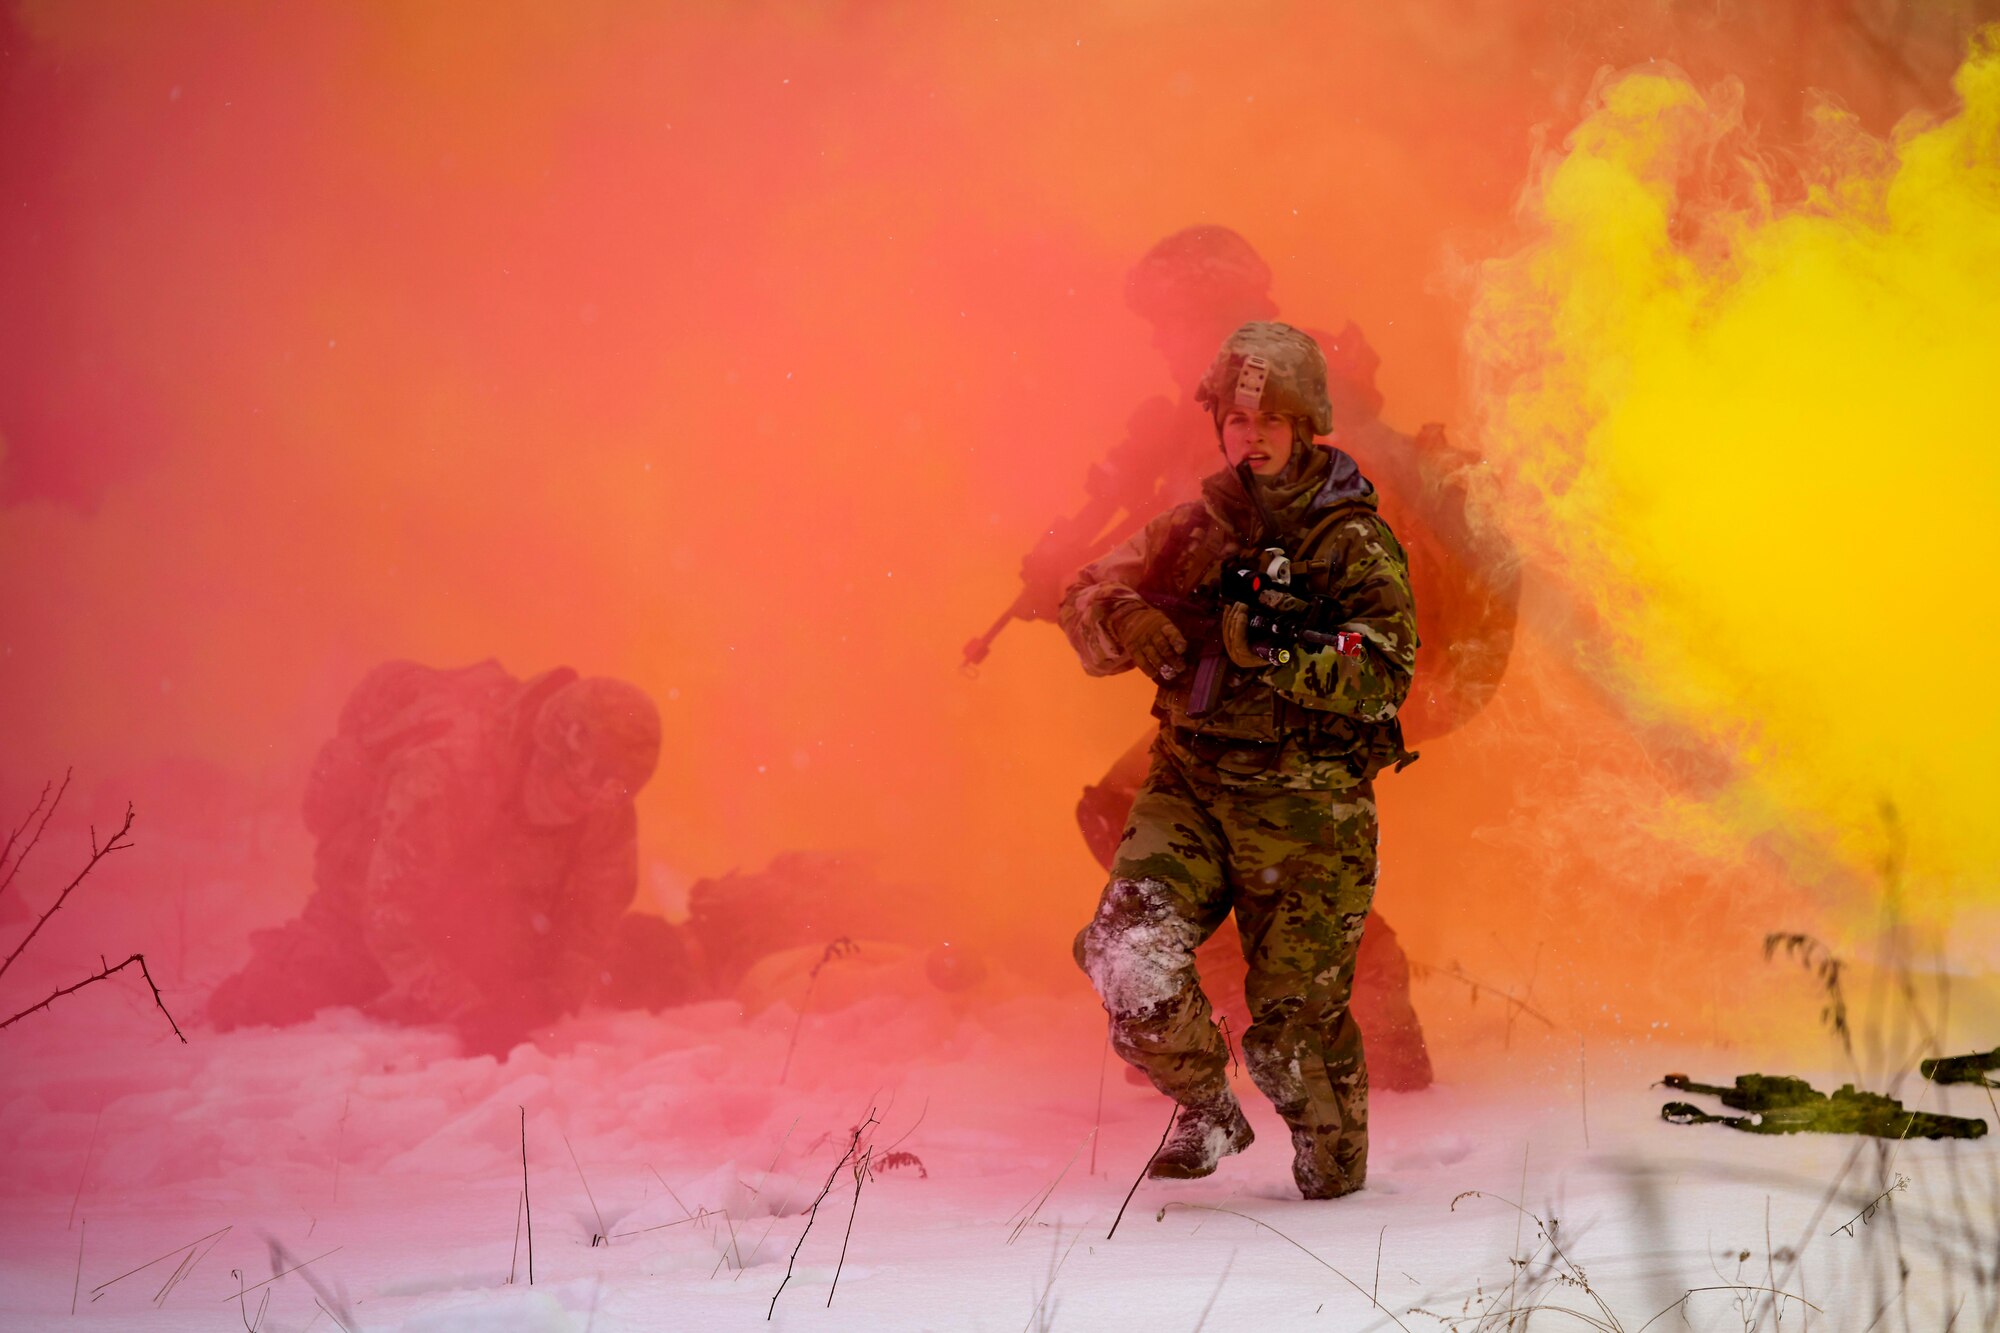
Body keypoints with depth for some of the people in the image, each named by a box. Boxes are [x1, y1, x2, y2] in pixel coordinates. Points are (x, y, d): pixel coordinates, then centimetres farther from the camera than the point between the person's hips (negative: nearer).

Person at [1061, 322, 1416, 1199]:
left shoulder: (1358, 544, -2)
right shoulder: (1194, 529, 10)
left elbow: (1382, 680, -14)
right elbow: (1086, 602, 9)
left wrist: (1276, 654, -27)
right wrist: (1126, 622, -15)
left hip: (1307, 805, -3)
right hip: (1189, 783, 3)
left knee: (1295, 1014, -1)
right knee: (1128, 952, -17)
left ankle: (1333, 1157, 30)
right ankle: (1207, 1110, 10)